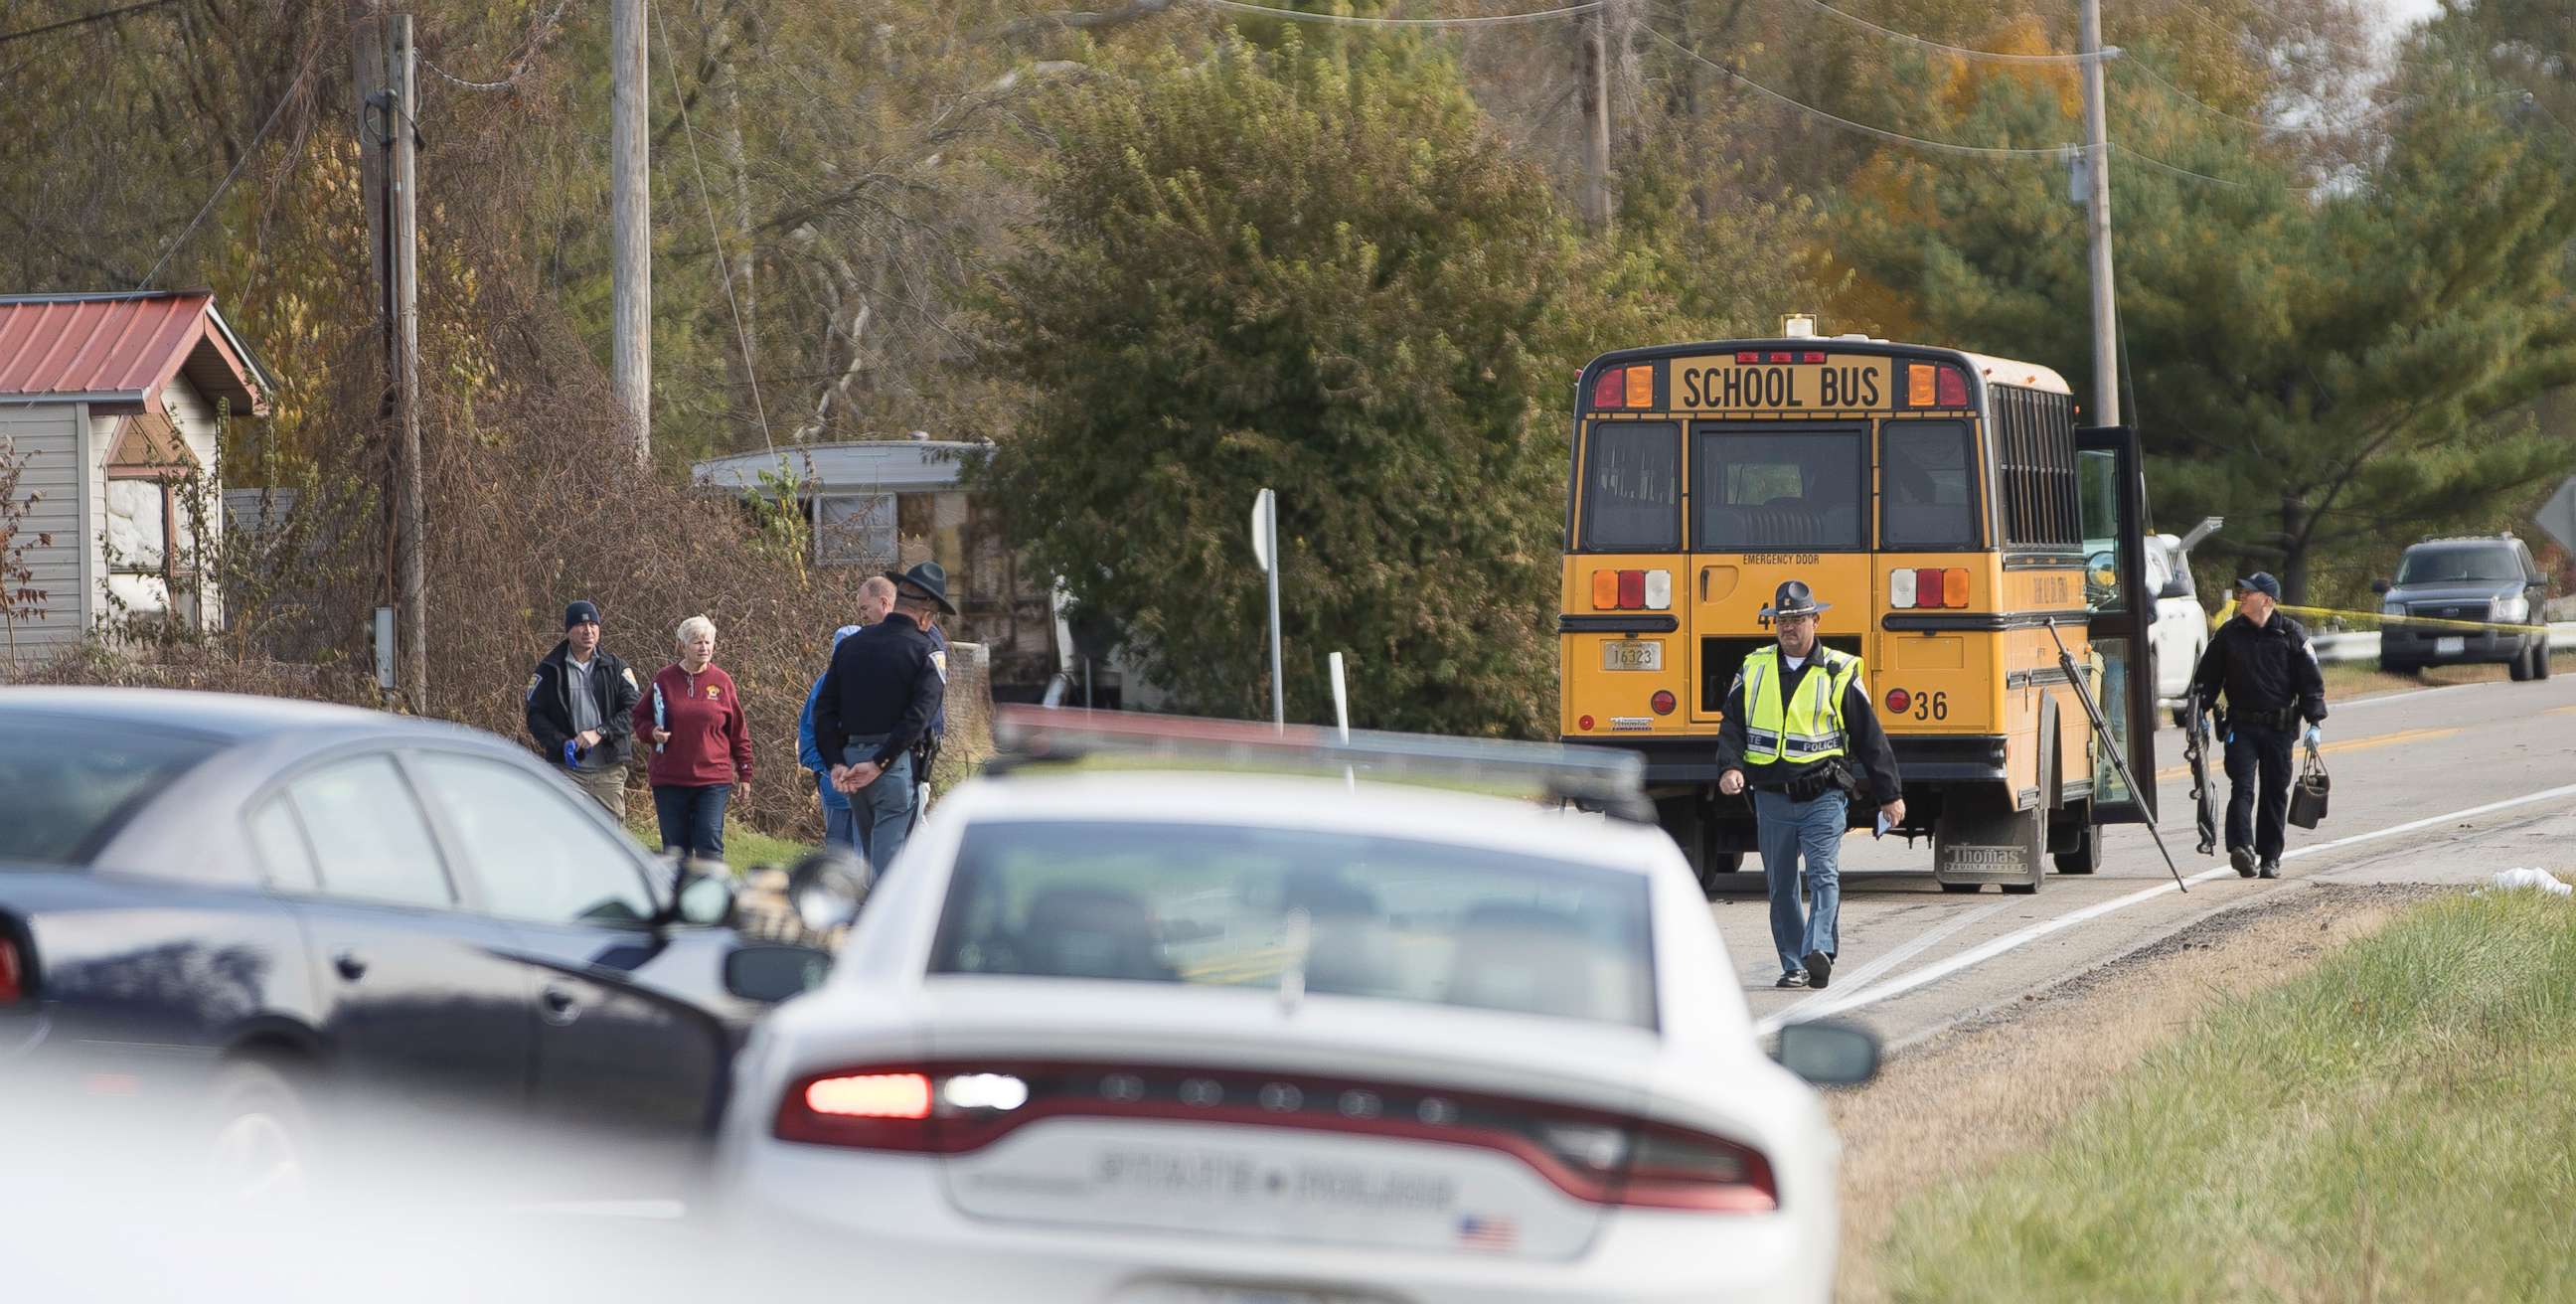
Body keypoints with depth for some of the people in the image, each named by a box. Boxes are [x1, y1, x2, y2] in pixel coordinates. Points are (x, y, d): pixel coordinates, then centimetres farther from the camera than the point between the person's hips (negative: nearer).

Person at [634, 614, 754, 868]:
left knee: (710, 847, -9)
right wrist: (652, 732, -9)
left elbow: (739, 732, 9)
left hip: (714, 779, -1)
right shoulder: (665, 679, 3)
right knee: (676, 849, 5)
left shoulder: (722, 682, 3)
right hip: (669, 780, 1)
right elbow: (640, 718, 13)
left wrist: (745, 773, 9)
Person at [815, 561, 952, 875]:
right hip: (897, 762, -6)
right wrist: (879, 764, -15)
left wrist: (837, 762, 1)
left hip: (850, 755, 6)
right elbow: (919, 716, -16)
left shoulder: (850, 646, 12)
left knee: (870, 854, 17)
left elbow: (825, 708, 7)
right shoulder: (927, 653, -5)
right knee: (890, 854, -6)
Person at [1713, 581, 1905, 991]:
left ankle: (1820, 950, -31)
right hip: (1772, 799, 3)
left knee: (1824, 875, -18)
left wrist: (1890, 795, 6)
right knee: (1780, 884, 6)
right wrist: (1730, 767, -12)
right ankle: (1793, 966, 14)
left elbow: (1870, 738, 5)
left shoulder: (1840, 673, 2)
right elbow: (1732, 726, 8)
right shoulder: (1753, 669, 9)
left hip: (1823, 797, -3)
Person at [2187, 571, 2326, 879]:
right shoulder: (2228, 634, 6)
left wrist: (2315, 722, -4)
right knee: (2242, 787, -14)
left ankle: (2270, 858, 12)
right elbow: (2207, 676, 14)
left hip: (2279, 727, 0)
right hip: (2241, 724, 0)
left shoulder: (2292, 634, 1)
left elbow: (2312, 681, 3)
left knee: (2275, 792, 5)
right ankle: (2242, 847, -27)